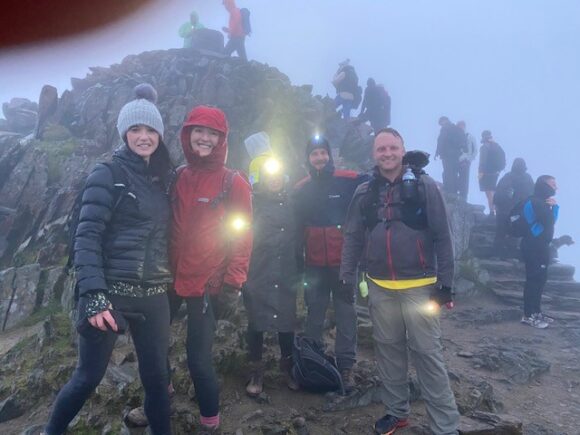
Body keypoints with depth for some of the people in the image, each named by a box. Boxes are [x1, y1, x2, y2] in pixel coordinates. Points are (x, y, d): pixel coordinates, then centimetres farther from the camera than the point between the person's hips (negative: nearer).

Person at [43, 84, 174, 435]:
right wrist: (93, 296, -20)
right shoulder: (108, 174, -4)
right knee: (88, 377, 8)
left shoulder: (163, 179, 12)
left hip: (154, 295, 5)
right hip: (111, 290, -4)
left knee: (157, 376, 9)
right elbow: (87, 237, -11)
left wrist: (172, 284, 12)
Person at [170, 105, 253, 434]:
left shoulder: (234, 183, -7)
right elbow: (167, 227, 14)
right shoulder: (178, 178, 6)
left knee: (199, 359, -4)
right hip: (171, 278, 5)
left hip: (207, 285, -5)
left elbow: (243, 238, -9)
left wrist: (233, 285, -12)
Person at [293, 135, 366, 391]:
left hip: (343, 260, -2)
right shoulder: (301, 190, 4)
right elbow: (297, 229, 9)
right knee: (315, 314, 14)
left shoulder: (349, 181, -6)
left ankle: (346, 365, 18)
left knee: (345, 314, 5)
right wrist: (298, 260, 9)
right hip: (314, 264, 3)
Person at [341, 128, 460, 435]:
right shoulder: (364, 193, 5)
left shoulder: (424, 186, -4)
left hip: (419, 286, -3)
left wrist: (445, 283, -7)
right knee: (388, 349, 13)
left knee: (427, 352, 1)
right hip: (379, 287, 3)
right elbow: (353, 238, 8)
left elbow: (442, 237, -4)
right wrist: (346, 279, 4)